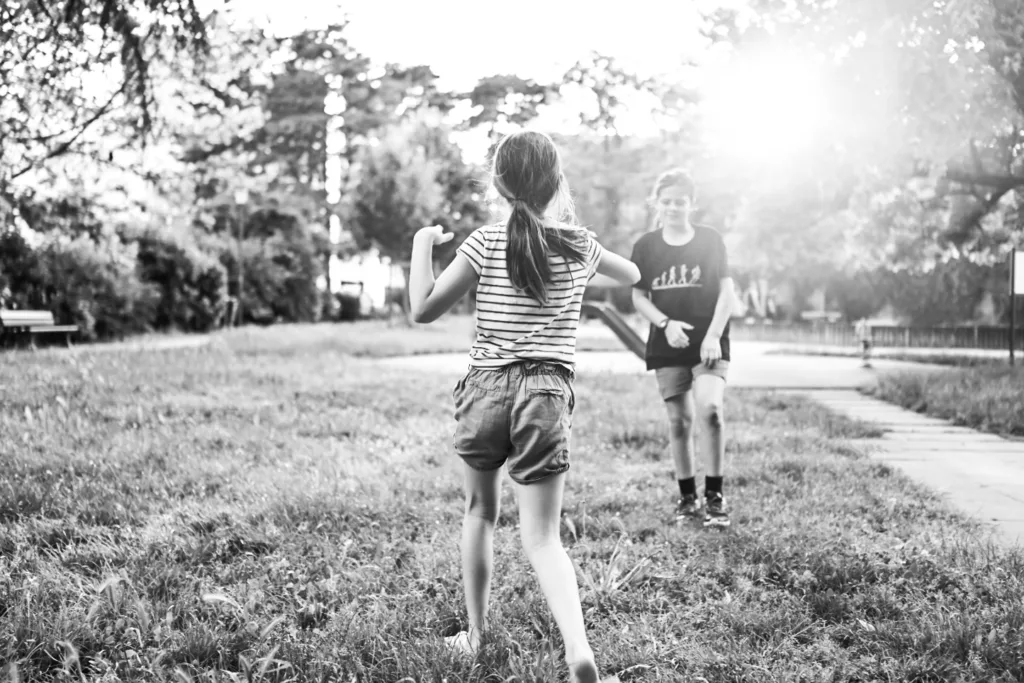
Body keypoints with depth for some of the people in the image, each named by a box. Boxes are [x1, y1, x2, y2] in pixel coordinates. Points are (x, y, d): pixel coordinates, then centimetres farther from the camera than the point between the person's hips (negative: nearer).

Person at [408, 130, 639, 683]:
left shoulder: (487, 243, -5)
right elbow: (633, 275, 25)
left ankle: (475, 634, 29)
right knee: (542, 536, 1)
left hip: (487, 389, -1)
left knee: (480, 511, 22)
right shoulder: (579, 246, 4)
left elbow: (423, 310, -3)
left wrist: (422, 244, 9)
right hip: (548, 395, 1)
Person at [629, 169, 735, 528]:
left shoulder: (710, 239, 1)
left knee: (709, 408, -20)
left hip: (709, 343, -2)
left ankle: (714, 495, -9)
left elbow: (727, 290, -1)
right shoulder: (646, 246, 4)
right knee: (679, 420, 5)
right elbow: (639, 297, 5)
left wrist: (713, 335, -12)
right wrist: (665, 323, -12)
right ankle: (687, 496, 19)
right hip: (667, 347, 2)